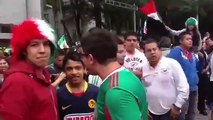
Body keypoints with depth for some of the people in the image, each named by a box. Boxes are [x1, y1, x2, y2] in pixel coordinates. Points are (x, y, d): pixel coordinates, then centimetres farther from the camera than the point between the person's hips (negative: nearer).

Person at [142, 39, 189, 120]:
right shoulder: (143, 68, 2)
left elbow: (184, 88, -9)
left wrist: (177, 107, -9)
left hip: (170, 111, -3)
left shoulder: (172, 64, -9)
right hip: (151, 112, 4)